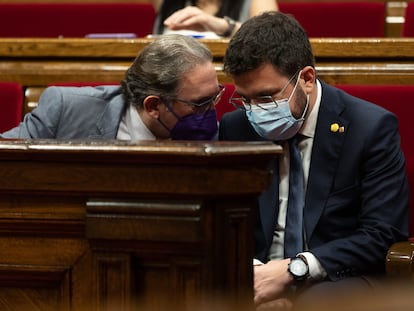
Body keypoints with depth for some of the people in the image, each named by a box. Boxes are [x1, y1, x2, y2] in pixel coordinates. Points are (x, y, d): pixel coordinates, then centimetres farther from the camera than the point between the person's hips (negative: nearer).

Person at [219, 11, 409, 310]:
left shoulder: (371, 127, -5)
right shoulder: (235, 128, 7)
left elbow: (382, 235, -8)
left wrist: (294, 269, -18)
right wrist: (250, 270, -12)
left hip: (335, 280, -3)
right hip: (259, 275, 3)